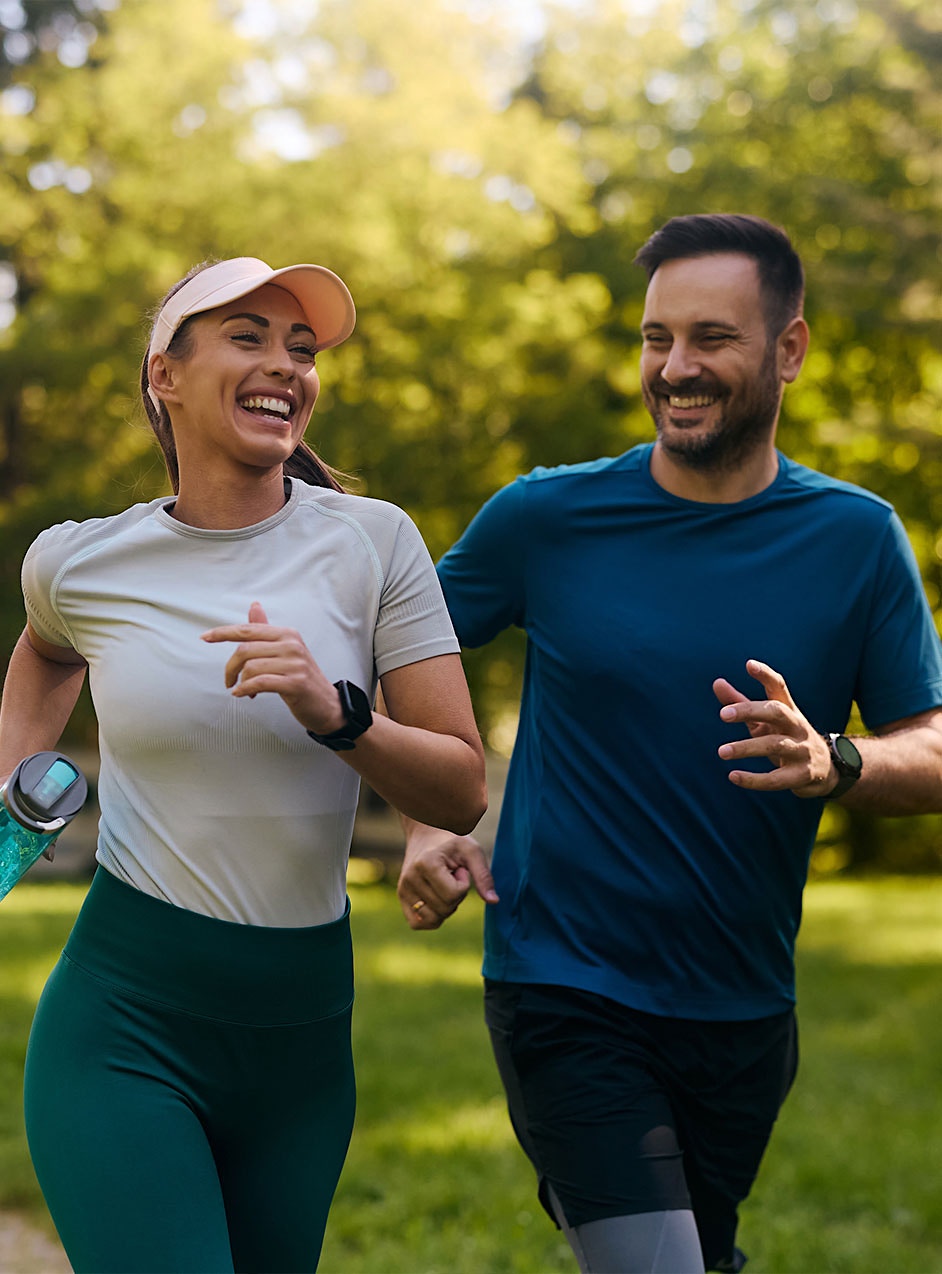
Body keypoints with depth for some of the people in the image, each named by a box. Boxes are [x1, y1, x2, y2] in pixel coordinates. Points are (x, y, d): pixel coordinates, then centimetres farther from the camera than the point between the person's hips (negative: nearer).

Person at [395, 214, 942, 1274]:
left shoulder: (856, 539, -1)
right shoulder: (547, 519, -5)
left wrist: (832, 764, -25)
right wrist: (422, 828, -7)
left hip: (744, 1010, 3)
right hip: (565, 990, -3)